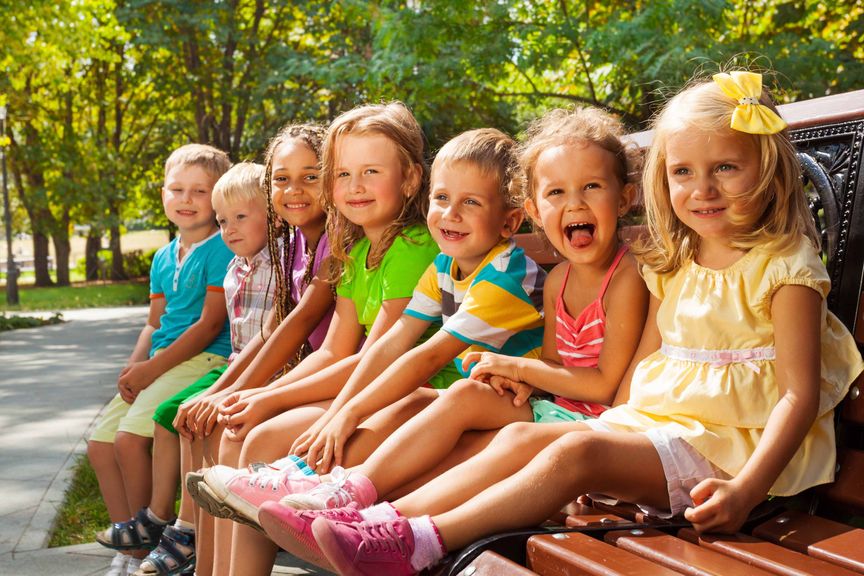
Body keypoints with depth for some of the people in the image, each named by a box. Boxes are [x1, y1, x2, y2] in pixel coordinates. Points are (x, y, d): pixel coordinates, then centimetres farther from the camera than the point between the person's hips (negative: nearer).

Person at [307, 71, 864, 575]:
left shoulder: (784, 266, -8)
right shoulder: (675, 265, 13)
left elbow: (801, 394, -14)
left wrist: (745, 490, -26)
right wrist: (615, 426, 2)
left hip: (725, 443, -7)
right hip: (655, 422, 7)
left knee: (577, 452, -28)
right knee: (523, 436, -11)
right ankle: (387, 516, -17)